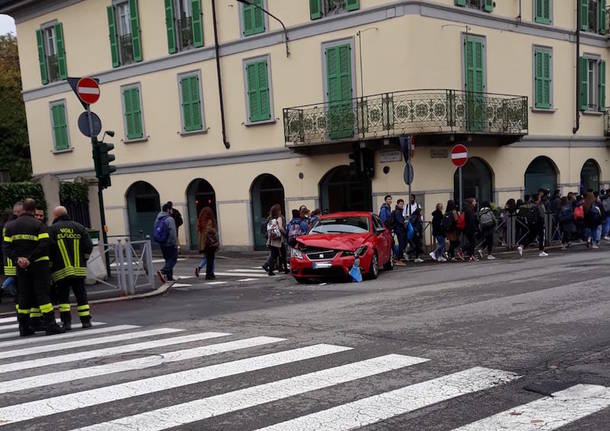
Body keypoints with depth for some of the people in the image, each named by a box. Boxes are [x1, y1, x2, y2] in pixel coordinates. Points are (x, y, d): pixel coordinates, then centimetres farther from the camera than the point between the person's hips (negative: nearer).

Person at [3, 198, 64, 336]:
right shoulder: (38, 225, -7)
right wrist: (31, 259, -17)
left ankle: (24, 327, 15)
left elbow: (7, 247, 1)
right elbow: (44, 245, -18)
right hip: (39, 264, -4)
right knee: (43, 294, -4)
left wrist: (17, 259, -7)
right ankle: (50, 325, -8)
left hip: (21, 267, 4)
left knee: (24, 296, 11)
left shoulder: (10, 226, 9)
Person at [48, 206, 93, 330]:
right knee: (81, 295, 9)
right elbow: (89, 246, 3)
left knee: (63, 296, 5)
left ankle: (66, 322, -2)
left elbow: (49, 249, -9)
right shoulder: (79, 227, 9)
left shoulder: (51, 229, -1)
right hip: (79, 269, 3)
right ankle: (86, 320, 7)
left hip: (61, 270, -3)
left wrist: (50, 266, 3)